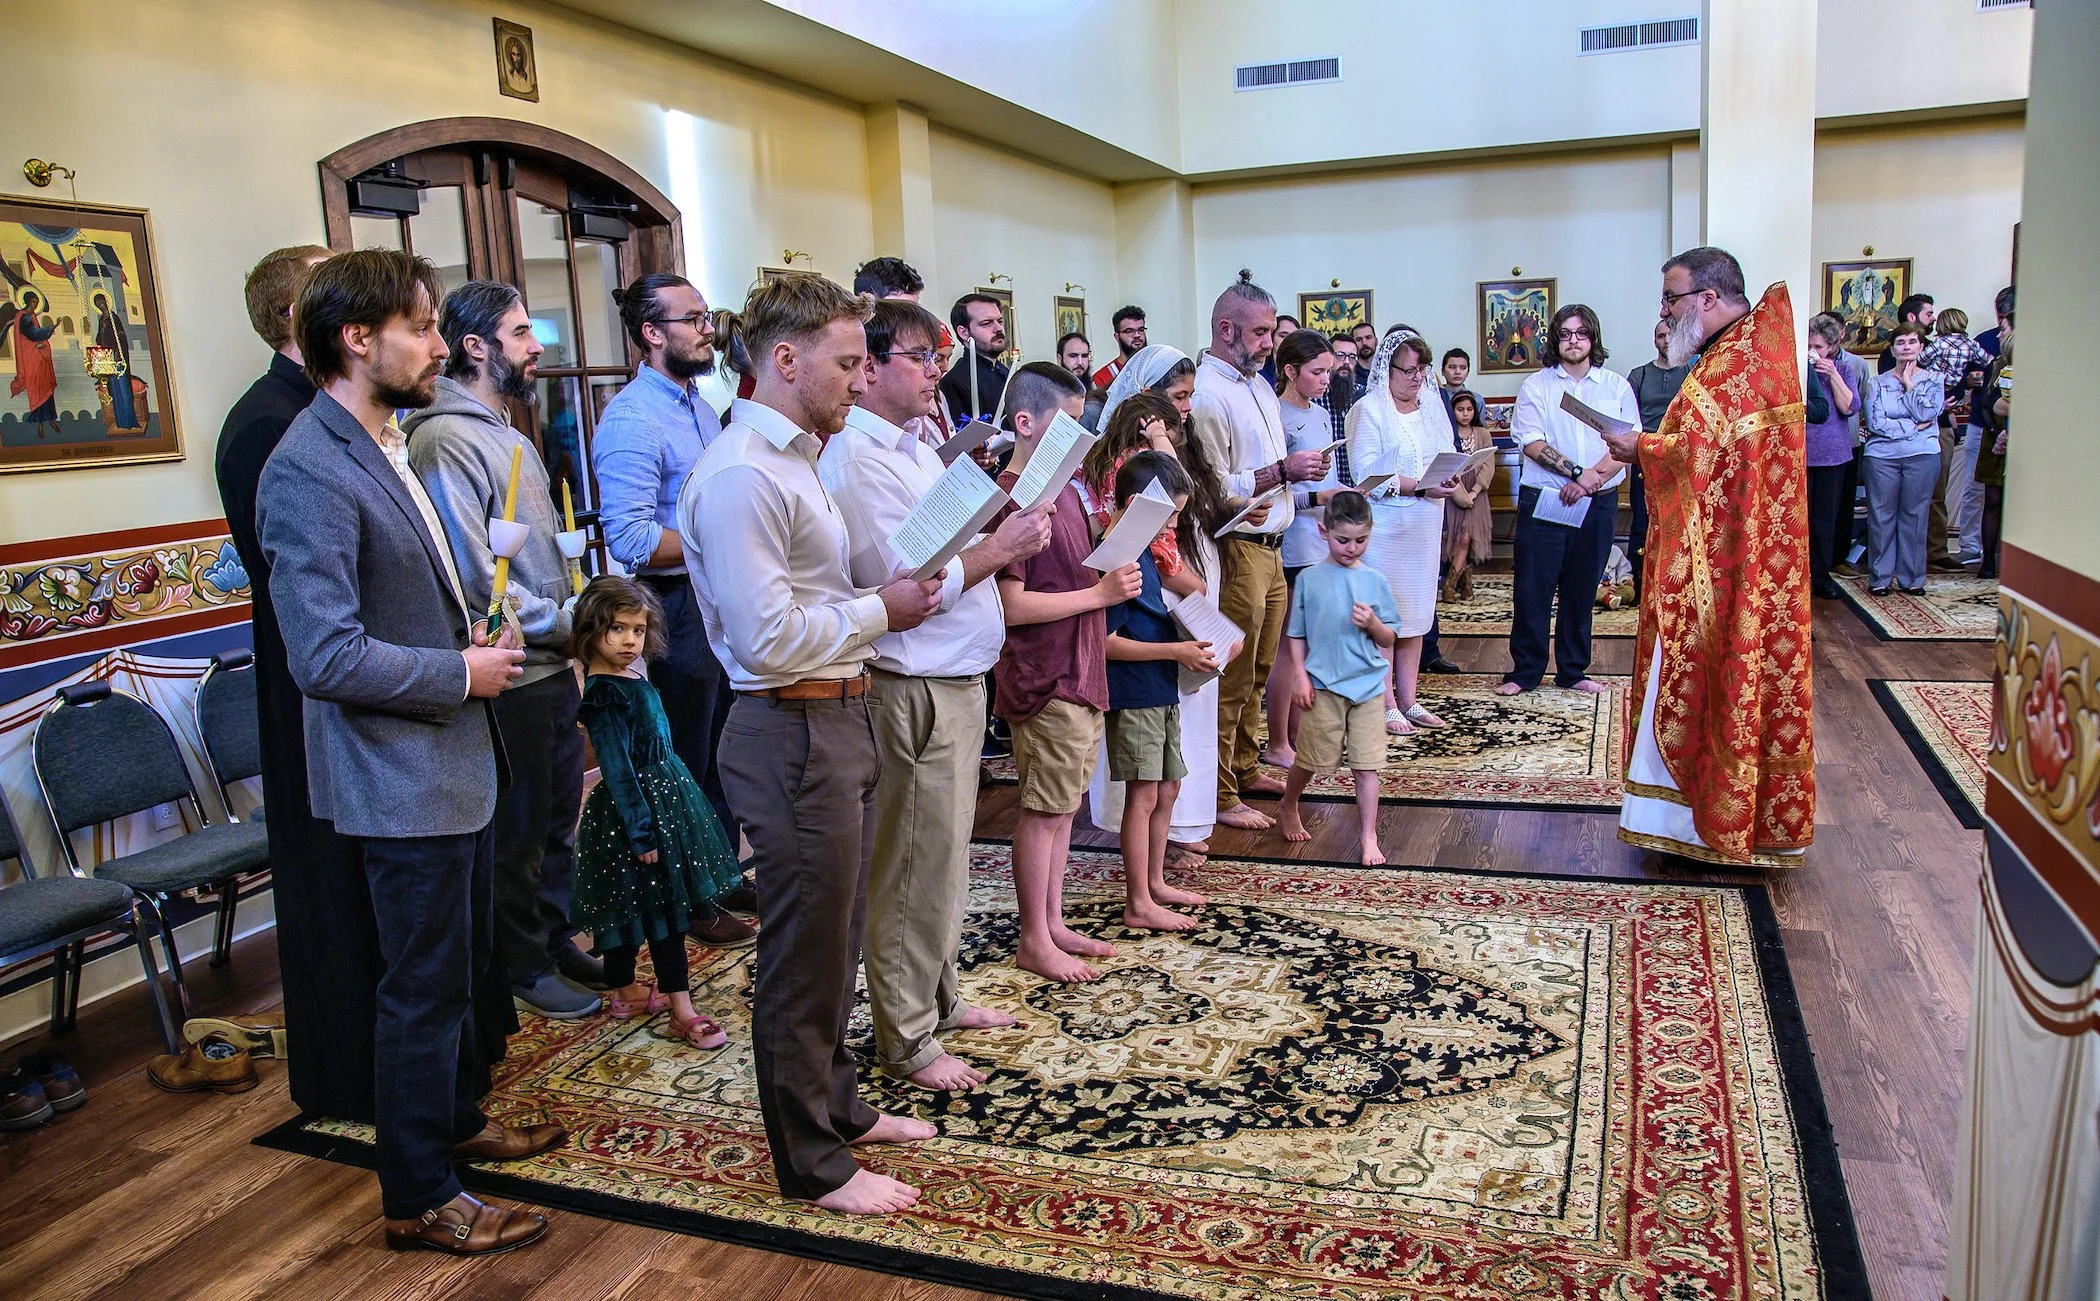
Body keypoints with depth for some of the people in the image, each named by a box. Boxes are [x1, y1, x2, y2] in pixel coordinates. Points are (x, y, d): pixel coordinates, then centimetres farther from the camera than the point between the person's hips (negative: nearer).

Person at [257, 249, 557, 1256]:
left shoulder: (382, 446, 10)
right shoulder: (309, 472, -22)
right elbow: (327, 656, -28)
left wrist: (473, 634, 6)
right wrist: (462, 672, -17)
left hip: (451, 764, 10)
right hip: (401, 779, -10)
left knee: (463, 966, 23)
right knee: (425, 989, 4)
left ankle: (455, 1122, 43)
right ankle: (419, 1199, 22)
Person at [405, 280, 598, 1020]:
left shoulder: (505, 431, 14)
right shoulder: (448, 439, -17)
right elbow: (476, 580, -22)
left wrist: (571, 617, 4)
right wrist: (565, 624, -13)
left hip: (553, 667, 9)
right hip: (510, 679, -9)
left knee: (558, 819, 20)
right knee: (516, 833, 7)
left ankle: (555, 940, 36)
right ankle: (523, 968, 22)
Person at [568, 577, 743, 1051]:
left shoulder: (634, 676, 9)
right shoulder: (603, 694, -19)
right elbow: (616, 768, -20)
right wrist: (641, 831, -21)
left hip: (664, 796, 9)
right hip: (637, 805, -9)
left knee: (634, 907, 18)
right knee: (664, 907, -5)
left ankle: (623, 991, 30)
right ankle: (682, 1010, 0)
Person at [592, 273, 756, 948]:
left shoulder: (701, 407, 12)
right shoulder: (632, 420, -18)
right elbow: (632, 541, -25)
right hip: (676, 609, -9)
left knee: (723, 754, 19)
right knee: (685, 764, 5)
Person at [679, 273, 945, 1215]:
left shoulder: (796, 460, 14)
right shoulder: (740, 476, -19)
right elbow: (768, 636, -24)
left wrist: (890, 597, 6)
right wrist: (880, 610, -14)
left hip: (838, 721, 10)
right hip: (793, 735, -10)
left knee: (834, 938, 22)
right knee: (805, 955, 4)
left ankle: (837, 1105, 41)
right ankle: (812, 1165, 21)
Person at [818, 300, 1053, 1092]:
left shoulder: (916, 447, 13)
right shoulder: (857, 458, -18)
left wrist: (1007, 542, 4)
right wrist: (999, 549, -17)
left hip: (957, 678, 10)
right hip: (913, 689, -10)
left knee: (942, 856, 20)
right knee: (917, 867, 2)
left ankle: (936, 999, 36)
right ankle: (905, 1040, 17)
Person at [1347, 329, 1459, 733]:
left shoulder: (1432, 408, 13)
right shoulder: (1368, 409, -7)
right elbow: (1367, 473, -15)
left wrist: (1447, 481, -9)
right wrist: (1422, 487, -21)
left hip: (1425, 525, 7)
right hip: (1384, 526, -6)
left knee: (1416, 612, 9)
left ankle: (1408, 700, 17)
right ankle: (1386, 705, 4)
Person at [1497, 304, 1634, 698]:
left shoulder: (1617, 387, 9)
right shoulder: (1536, 386, 5)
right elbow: (1532, 443, -6)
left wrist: (1594, 476, -16)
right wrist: (1576, 472, -16)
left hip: (1598, 503, 2)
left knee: (1581, 590, 8)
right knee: (1532, 588, -2)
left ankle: (1573, 671, 17)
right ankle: (1525, 670, 7)